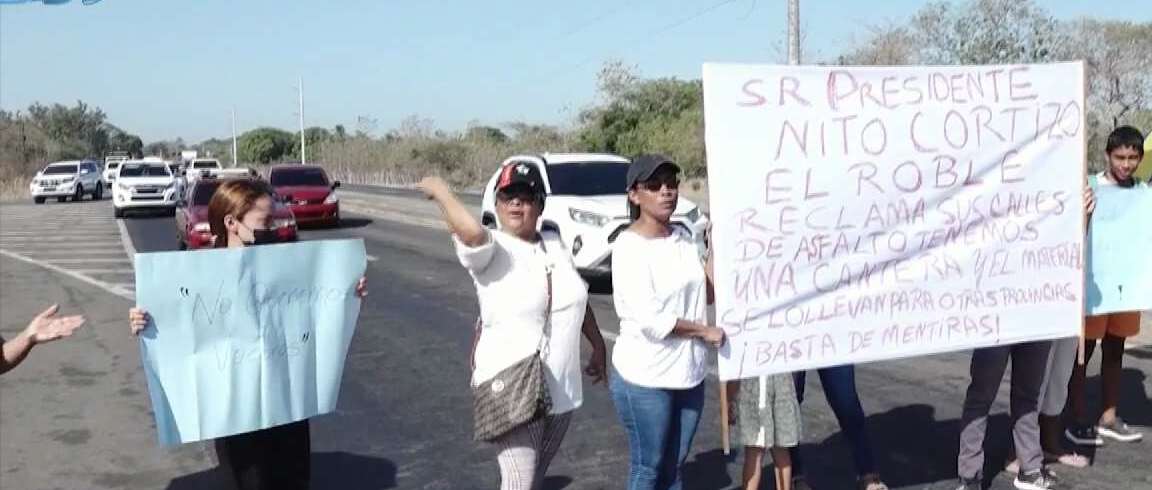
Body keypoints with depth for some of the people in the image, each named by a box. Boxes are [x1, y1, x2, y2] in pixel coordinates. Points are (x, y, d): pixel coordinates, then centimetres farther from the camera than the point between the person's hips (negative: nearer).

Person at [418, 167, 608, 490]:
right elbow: (471, 231, -39)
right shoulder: (490, 250, -14)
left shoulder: (555, 244, 6)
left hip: (562, 389, 7)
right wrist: (440, 191, -23)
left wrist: (598, 346, 22)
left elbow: (579, 300, 18)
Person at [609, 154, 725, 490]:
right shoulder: (628, 246, -16)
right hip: (645, 377, -6)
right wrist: (704, 331, -11)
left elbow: (706, 294, 10)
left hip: (688, 371, 7)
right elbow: (649, 319, -22)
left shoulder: (683, 237, 6)